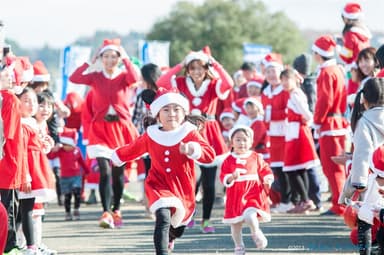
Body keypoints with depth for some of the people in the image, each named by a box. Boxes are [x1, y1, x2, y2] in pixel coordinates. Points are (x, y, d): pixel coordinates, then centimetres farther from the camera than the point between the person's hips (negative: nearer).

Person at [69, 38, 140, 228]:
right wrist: (90, 61, -9)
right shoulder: (96, 77, 3)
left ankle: (116, 210, 27)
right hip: (101, 127, -1)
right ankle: (106, 213, -20)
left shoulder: (124, 77, 1)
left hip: (121, 127, 1)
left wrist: (126, 59, -14)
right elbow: (74, 78, -12)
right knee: (105, 171, -14)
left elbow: (135, 79, -23)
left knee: (118, 172, 10)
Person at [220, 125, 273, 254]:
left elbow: (265, 170, 10)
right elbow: (223, 177, -4)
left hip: (254, 195, -2)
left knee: (250, 217, -27)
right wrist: (231, 178, -24)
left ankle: (256, 232, 4)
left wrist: (268, 180, -9)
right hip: (236, 197, 2)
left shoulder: (256, 158, 2)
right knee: (235, 224, 10)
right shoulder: (229, 160, 0)